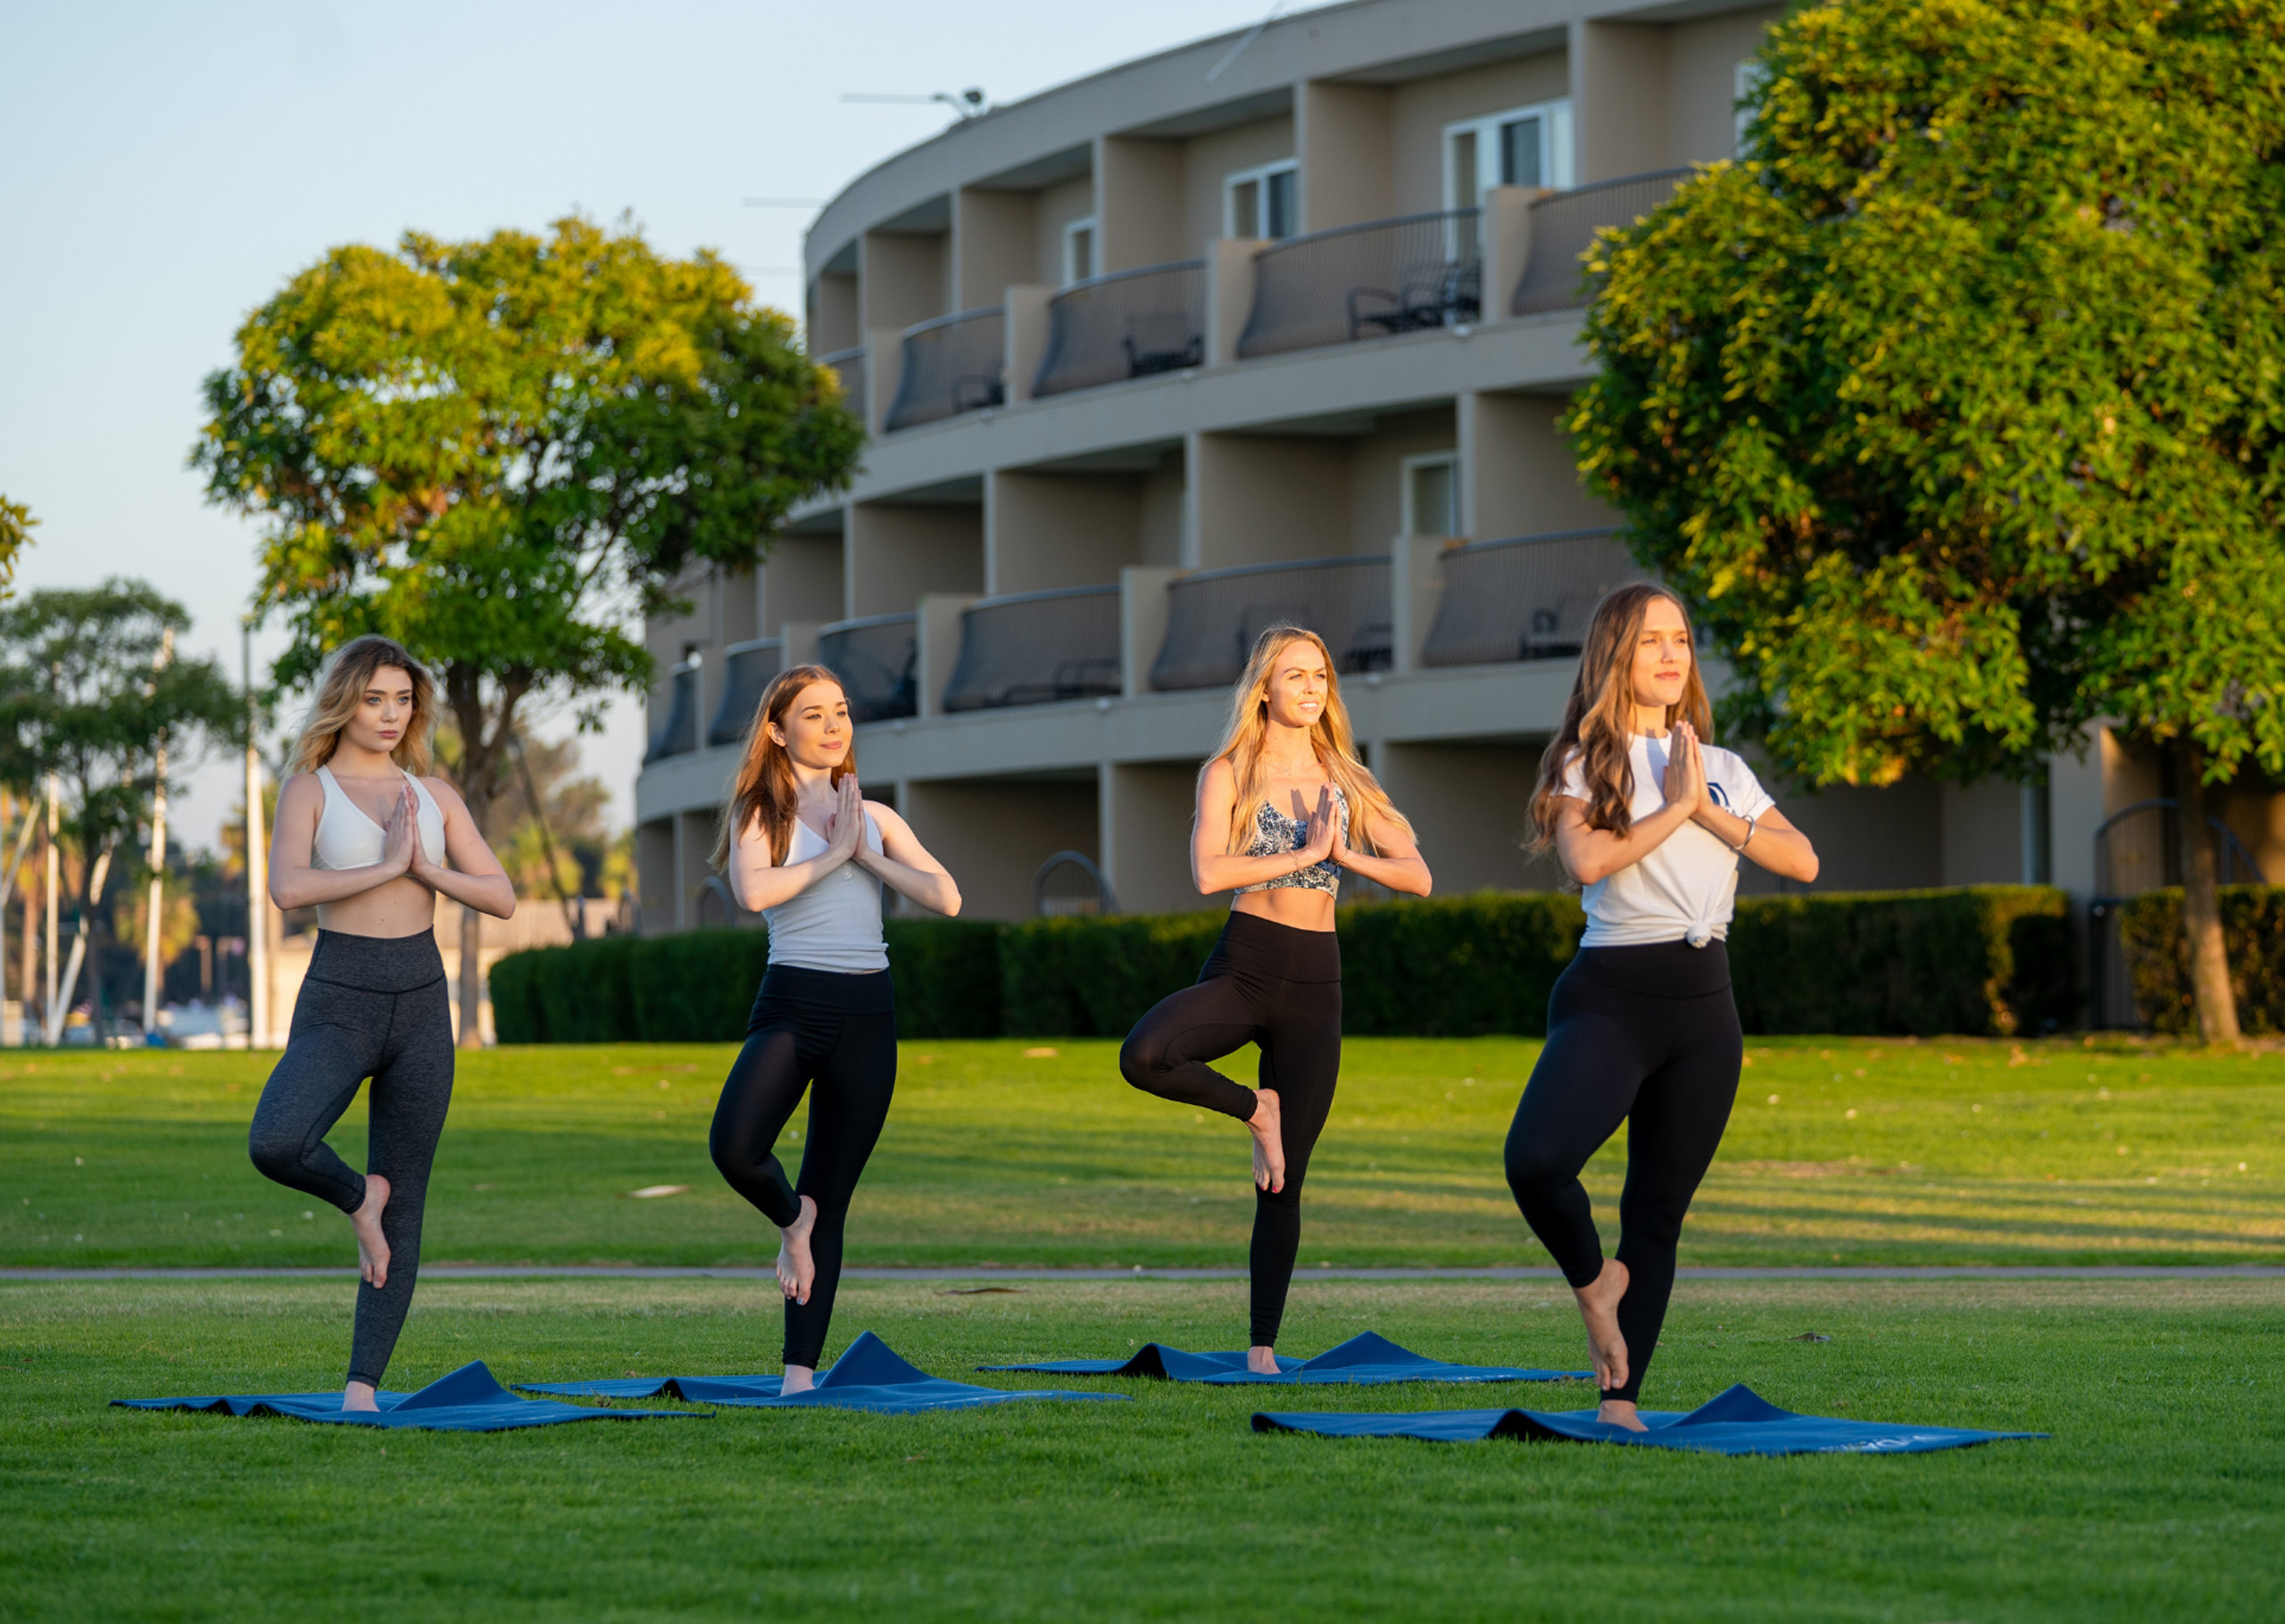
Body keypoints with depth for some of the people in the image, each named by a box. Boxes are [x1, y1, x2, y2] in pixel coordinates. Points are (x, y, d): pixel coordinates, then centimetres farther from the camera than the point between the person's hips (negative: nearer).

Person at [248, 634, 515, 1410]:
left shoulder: (433, 794, 10)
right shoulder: (310, 787, -2)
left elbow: (503, 899, 5)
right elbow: (286, 888, -20)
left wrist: (426, 868, -9)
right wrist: (387, 867, -17)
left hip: (422, 1005, 3)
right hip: (337, 1006, -3)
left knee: (405, 1208, 1)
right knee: (274, 1145, -30)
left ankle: (361, 1389, 7)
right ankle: (358, 1195, 3)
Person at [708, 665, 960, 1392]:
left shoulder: (876, 817, 14)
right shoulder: (759, 811, 4)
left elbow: (946, 896, 3)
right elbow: (753, 891, -16)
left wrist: (866, 855, -3)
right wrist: (833, 854, -9)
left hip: (867, 1014, 3)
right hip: (792, 1005, -3)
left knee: (832, 1198, 4)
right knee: (734, 1146, -29)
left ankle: (801, 1372, 7)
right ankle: (792, 1218, 5)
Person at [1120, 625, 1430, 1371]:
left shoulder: (1346, 782, 11)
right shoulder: (1229, 772, 0)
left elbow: (1418, 876, 6)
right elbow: (1208, 873, -16)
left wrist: (1348, 856, -10)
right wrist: (1303, 854, -14)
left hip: (1314, 981, 3)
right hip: (1242, 966, -2)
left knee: (1285, 1184, 2)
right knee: (1143, 1056, -33)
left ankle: (1263, 1347, 9)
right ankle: (1256, 1109, -5)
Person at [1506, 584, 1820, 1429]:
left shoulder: (1724, 770, 14)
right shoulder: (1584, 765, 2)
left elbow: (1803, 860, 3)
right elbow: (1588, 860, -17)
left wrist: (1712, 814, -6)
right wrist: (1675, 807, -9)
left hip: (1704, 1007, 4)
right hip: (1609, 996, -4)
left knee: (1659, 1213, 4)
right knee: (1535, 1160, -27)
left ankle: (1621, 1399, 10)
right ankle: (1593, 1282, 2)